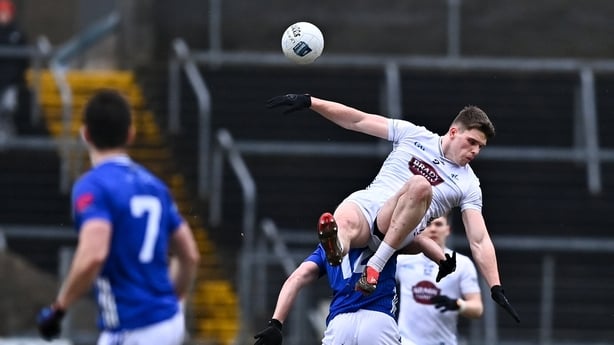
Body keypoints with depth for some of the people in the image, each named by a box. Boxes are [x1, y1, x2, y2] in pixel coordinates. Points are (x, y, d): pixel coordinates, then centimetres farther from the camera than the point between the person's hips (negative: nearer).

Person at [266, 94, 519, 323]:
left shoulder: (468, 185, 12)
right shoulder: (413, 135, 13)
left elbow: (479, 241, 8)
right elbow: (357, 121, 13)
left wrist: (496, 289, -2)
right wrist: (309, 102, 5)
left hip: (399, 228, -1)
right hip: (364, 204, 1)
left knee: (420, 186, -34)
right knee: (345, 222, -37)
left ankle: (375, 265, -39)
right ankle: (336, 247, -74)